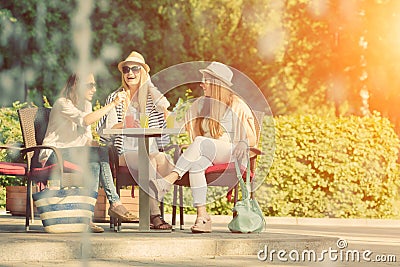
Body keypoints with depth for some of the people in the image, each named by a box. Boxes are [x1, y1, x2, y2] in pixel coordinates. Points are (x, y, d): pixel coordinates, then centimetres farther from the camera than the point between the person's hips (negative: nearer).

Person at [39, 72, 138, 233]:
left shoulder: (86, 104, 14)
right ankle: (114, 203, -29)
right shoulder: (62, 104, -13)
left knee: (95, 164, -27)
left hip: (73, 153, 8)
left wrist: (91, 143, -10)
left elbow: (86, 137, 16)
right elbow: (86, 120, -31)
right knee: (101, 153, -29)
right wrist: (113, 103, -32)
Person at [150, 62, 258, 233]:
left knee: (200, 142, -36)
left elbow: (252, 139, 3)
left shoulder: (237, 106, 4)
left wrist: (243, 143, -19)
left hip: (230, 152, -4)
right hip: (206, 154, 4)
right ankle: (202, 216, -42)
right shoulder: (200, 105, 19)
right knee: (195, 164, -35)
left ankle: (167, 182, -46)